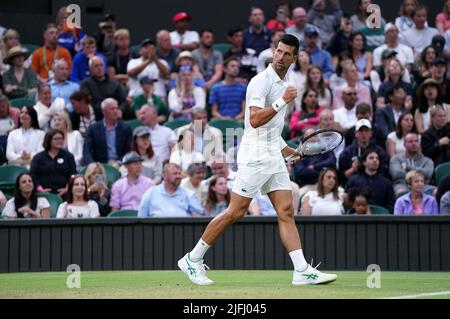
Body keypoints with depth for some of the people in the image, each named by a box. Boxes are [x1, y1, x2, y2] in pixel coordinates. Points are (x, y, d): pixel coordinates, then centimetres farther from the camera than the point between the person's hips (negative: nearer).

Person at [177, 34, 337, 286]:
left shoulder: (283, 84, 17)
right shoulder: (261, 81, -11)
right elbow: (254, 120, -23)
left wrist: (286, 150, 26)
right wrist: (282, 102, -25)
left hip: (274, 158, 8)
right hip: (255, 157, -8)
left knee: (287, 212, 0)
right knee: (236, 212, -6)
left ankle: (303, 271, -5)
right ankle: (192, 259, 4)